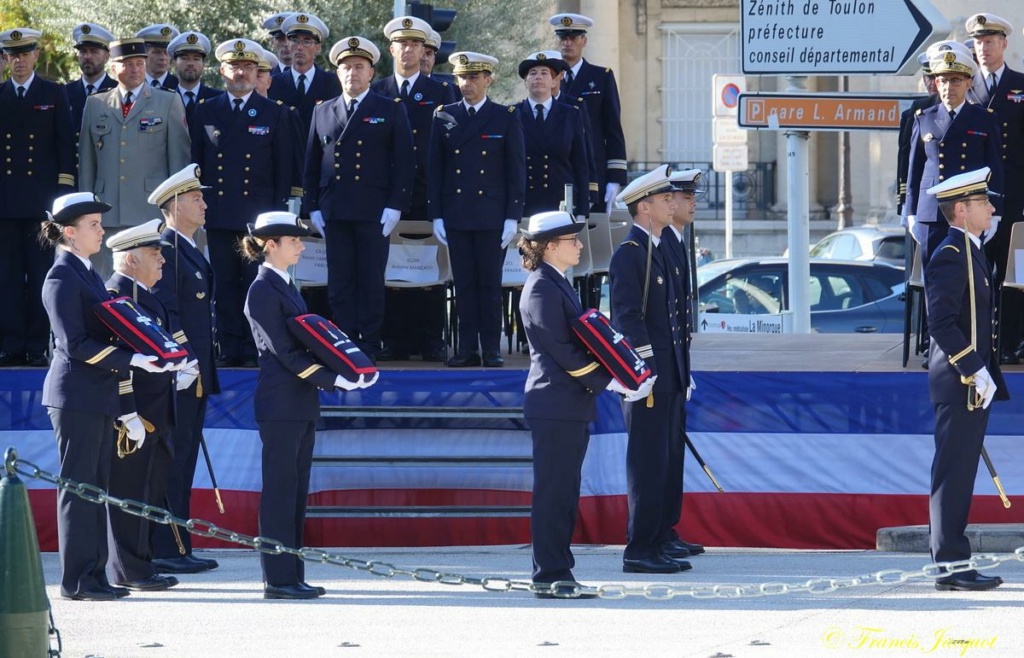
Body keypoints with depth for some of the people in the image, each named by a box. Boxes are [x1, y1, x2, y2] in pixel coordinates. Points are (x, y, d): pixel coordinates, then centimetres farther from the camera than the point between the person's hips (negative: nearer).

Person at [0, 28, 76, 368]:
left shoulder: (54, 95, 6)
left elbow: (66, 144, 3)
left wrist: (64, 190, -5)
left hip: (41, 199, -2)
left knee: (41, 274, -2)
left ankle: (38, 347, 0)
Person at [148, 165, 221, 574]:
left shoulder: (191, 252, 19)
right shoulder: (167, 251, -12)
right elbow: (166, 314, -19)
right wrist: (182, 361, -23)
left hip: (196, 375, 10)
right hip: (179, 374, -10)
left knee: (184, 461, 11)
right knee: (172, 461, -9)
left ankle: (179, 548, 14)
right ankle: (165, 551, -8)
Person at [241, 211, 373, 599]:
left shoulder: (284, 287, 17)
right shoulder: (263, 291, -11)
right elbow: (284, 351, -16)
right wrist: (331, 380, -20)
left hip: (301, 404, 9)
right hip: (280, 403, -9)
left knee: (295, 491, 10)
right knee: (280, 490, -7)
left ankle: (290, 575, 13)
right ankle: (279, 578, -5)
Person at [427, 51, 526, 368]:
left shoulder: (506, 118, 1)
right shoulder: (444, 117, 8)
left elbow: (517, 172, 1)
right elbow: (435, 169, 9)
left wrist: (512, 217, -6)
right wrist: (436, 215, 3)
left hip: (492, 216, -2)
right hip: (456, 216, 2)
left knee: (490, 283, 0)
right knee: (464, 283, 4)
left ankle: (492, 348, 5)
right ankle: (467, 348, 7)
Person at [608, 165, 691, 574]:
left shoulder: (659, 251, 17)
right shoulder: (629, 254, -12)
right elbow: (628, 318, -17)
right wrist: (647, 371, -21)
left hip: (668, 378, 9)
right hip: (647, 379, -9)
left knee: (667, 463, 11)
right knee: (648, 465, -7)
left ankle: (660, 542, 16)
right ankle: (640, 551, -4)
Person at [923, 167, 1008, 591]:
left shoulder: (972, 254, 17)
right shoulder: (951, 256, -14)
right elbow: (941, 322, -22)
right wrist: (974, 372, -24)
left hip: (974, 386, 10)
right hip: (960, 385, -10)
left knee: (959, 476, 12)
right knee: (954, 474, -8)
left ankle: (953, 564, 16)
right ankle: (951, 566, -8)